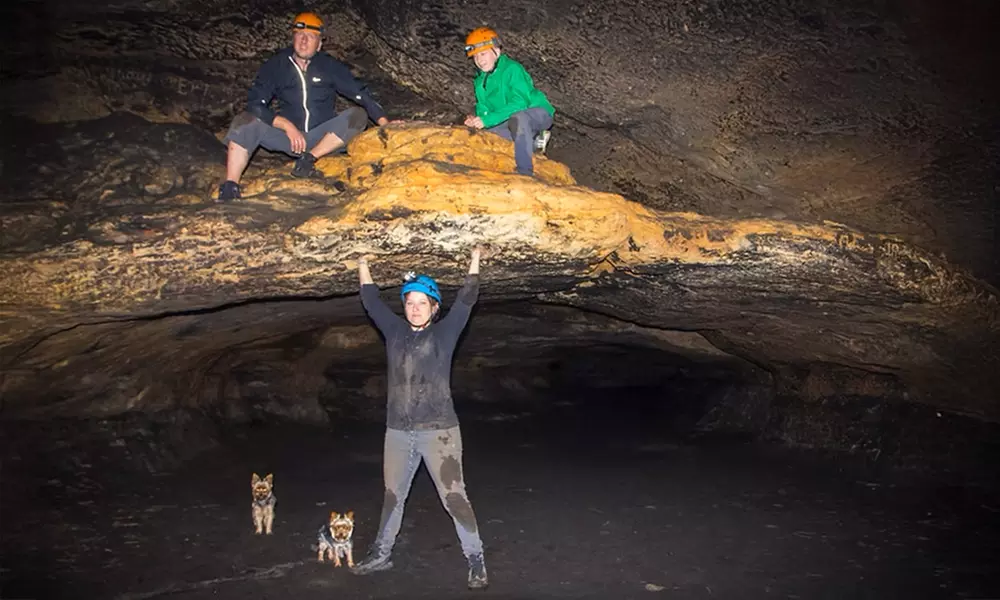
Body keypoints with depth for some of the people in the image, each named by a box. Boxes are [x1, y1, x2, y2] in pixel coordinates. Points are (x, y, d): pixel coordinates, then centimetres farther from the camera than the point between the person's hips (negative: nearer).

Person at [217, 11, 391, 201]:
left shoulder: (330, 66, -4)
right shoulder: (276, 65, -4)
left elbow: (361, 93, -4)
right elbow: (255, 103, -9)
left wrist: (385, 123, -13)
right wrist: (287, 125, -22)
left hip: (322, 138, 0)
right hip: (287, 135, 0)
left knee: (357, 116, -23)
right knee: (246, 122, -24)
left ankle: (309, 159, -24)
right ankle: (229, 189, -27)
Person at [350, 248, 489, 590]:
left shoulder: (444, 333, -1)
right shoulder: (395, 332, 8)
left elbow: (465, 302, -8)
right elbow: (371, 302, 15)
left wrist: (474, 261, -8)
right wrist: (363, 265, 18)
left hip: (439, 431, -4)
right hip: (398, 433, 4)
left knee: (454, 497, -5)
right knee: (392, 496, 18)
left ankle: (476, 562, 7)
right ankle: (381, 554, 35)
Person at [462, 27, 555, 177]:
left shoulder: (512, 69, -19)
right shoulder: (480, 82, 6)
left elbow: (520, 102, -30)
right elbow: (483, 108, 6)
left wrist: (488, 120, -35)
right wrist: (476, 120, -20)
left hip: (538, 113, -9)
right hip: (511, 119, 9)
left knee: (517, 117, -39)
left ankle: (525, 172, -37)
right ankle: (533, 143, -1)